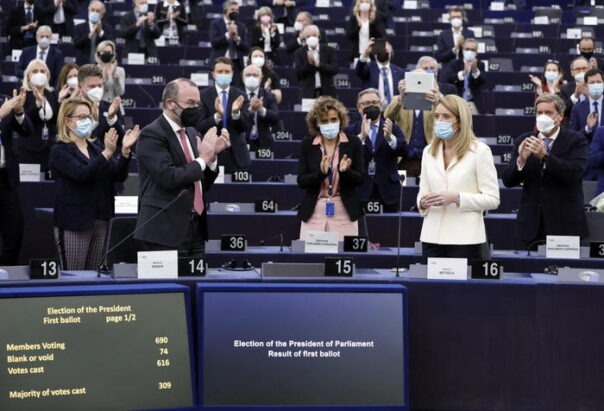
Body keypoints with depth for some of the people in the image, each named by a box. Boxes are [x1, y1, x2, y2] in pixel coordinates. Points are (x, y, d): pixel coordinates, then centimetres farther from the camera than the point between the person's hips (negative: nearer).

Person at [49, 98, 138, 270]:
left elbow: (119, 176, 2)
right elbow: (82, 174, -22)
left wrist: (125, 151, -15)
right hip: (74, 223, -6)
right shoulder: (60, 151, -6)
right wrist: (107, 153, -32)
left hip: (101, 222, 6)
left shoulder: (96, 148, 12)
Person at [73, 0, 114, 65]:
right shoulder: (79, 28, 7)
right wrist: (90, 34, -18)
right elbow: (76, 44, -8)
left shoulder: (108, 28, 6)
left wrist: (101, 32, -15)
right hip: (83, 66, 0)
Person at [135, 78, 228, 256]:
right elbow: (169, 178, -21)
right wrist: (202, 159, -10)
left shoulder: (191, 133, 16)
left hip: (196, 228, 7)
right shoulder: (152, 134, -9)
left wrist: (212, 155, 2)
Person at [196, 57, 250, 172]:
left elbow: (246, 126, -1)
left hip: (237, 154, 2)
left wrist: (236, 112, -21)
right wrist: (217, 115, -24)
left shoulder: (240, 96, 5)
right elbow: (200, 127, -7)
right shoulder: (203, 96, 0)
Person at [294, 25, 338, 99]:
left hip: (326, 91, 1)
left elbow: (335, 69, -5)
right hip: (308, 92, -1)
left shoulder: (329, 50, 4)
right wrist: (309, 63, -19)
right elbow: (298, 73, -4)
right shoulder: (299, 53, 5)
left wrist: (319, 64, -17)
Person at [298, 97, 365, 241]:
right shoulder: (307, 145, 4)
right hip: (314, 212, 1)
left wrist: (345, 170, -19)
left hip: (345, 212, -1)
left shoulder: (353, 143, 2)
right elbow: (301, 182, -1)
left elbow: (360, 180, 0)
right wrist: (321, 172, -18)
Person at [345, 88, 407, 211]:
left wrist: (389, 137, -25)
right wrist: (362, 136, -24)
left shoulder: (392, 128, 9)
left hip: (387, 192, 1)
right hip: (360, 191, -1)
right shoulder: (351, 131, 7)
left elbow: (404, 152, -6)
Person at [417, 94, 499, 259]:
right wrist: (423, 202, -7)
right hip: (432, 237, 4)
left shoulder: (480, 150, -2)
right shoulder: (429, 151, 13)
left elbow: (492, 199, -5)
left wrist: (457, 197, -17)